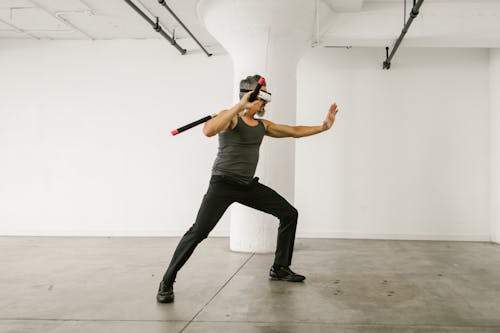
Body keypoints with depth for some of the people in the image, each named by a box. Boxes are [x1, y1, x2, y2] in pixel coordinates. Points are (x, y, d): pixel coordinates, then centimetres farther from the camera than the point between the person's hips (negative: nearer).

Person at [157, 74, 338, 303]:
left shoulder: (262, 125, 13)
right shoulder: (230, 117, -8)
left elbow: (294, 131, 20)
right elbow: (208, 131, -29)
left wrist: (324, 126, 16)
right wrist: (239, 106, -30)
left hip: (249, 185, 8)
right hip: (223, 183, -8)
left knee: (289, 214, 7)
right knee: (199, 231, -21)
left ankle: (280, 269, 19)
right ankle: (167, 283, -6)